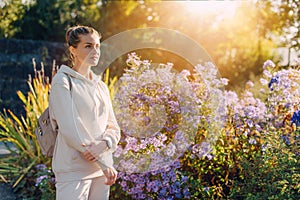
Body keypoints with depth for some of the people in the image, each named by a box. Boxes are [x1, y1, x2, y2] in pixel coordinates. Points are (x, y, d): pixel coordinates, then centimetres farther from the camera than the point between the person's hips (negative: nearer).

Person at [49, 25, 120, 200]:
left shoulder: (101, 86, 16)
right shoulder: (63, 81, -4)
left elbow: (113, 127, 10)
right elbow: (69, 128, -14)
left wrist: (104, 143, -15)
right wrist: (104, 164, -17)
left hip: (102, 168, 6)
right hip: (74, 168, -6)